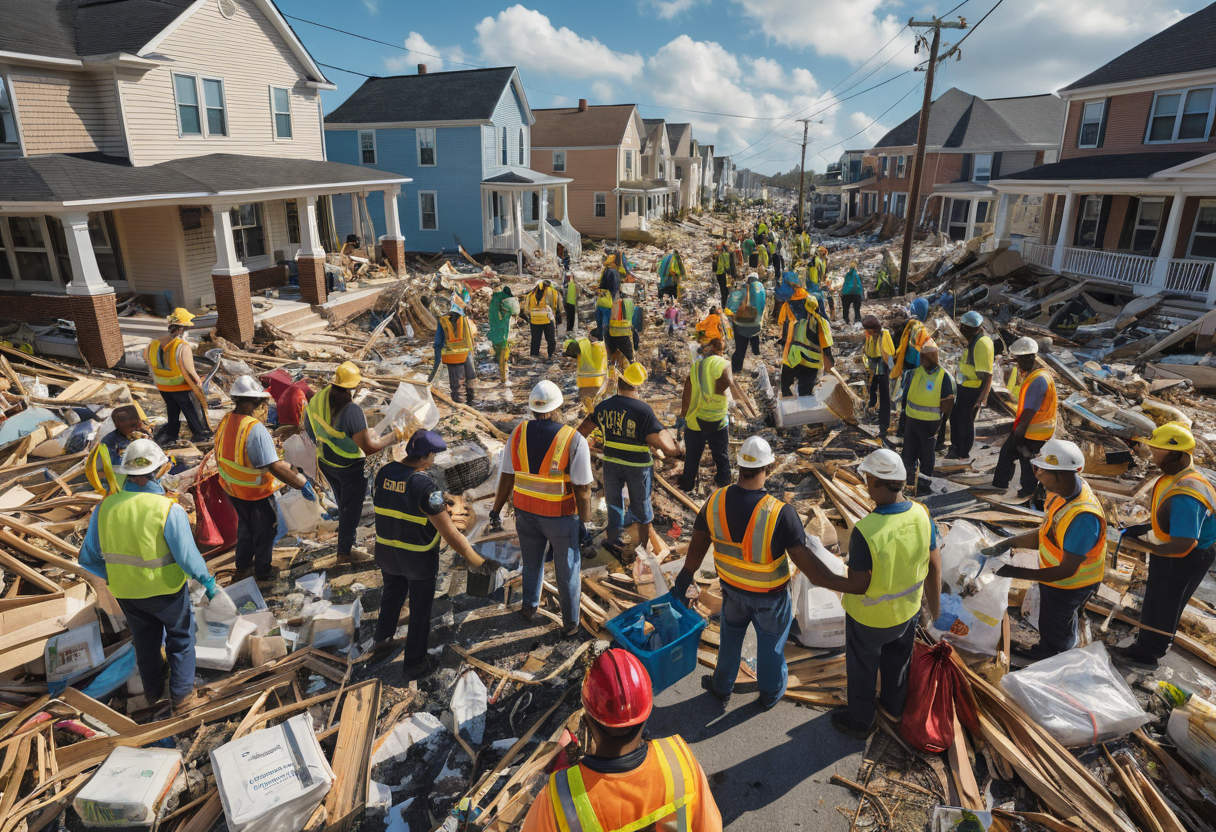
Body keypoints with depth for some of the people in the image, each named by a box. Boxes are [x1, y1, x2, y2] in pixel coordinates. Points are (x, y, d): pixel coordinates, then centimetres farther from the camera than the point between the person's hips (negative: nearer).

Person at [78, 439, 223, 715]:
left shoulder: (105, 507, -11)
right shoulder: (169, 509, -25)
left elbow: (87, 557, -2)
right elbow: (188, 557, -22)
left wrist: (112, 574, 16)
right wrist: (209, 584, -8)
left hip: (124, 590, 4)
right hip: (165, 589, -4)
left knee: (145, 637, 26)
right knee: (180, 635, 18)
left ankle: (153, 689, 46)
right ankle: (181, 697, 25)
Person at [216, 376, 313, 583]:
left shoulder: (225, 421, -8)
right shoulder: (255, 429, -32)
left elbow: (220, 457, 6)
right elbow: (275, 467, -35)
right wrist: (303, 484, -30)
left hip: (231, 487, 7)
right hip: (255, 492, -7)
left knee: (245, 526, 29)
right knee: (264, 532, 18)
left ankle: (243, 568, 46)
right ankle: (262, 572, 35)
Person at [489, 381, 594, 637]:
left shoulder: (519, 433, -11)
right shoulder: (574, 440, -22)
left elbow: (506, 477, -5)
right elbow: (583, 489, -19)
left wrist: (496, 511, 8)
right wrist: (584, 524, -6)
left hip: (526, 511, 3)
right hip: (562, 516, -3)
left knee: (532, 561, 28)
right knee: (567, 569, 17)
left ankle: (529, 606, 47)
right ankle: (571, 624, 31)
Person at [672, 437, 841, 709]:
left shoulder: (715, 501, -21)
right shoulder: (780, 513, -33)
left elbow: (697, 548, -8)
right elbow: (805, 561, -29)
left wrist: (683, 582, 6)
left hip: (732, 587, 3)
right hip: (770, 595, -2)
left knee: (730, 636, 28)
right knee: (771, 642, 24)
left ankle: (722, 686, 50)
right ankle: (771, 693, 49)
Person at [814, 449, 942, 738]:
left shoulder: (865, 531, -36)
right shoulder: (921, 515, -18)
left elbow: (858, 586, -27)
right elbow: (934, 565, -4)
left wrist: (821, 579, -12)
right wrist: (935, 605, 11)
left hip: (869, 618, -5)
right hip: (907, 609, 5)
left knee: (862, 671, 20)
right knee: (897, 661, 30)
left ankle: (859, 721, 43)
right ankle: (894, 706, 55)